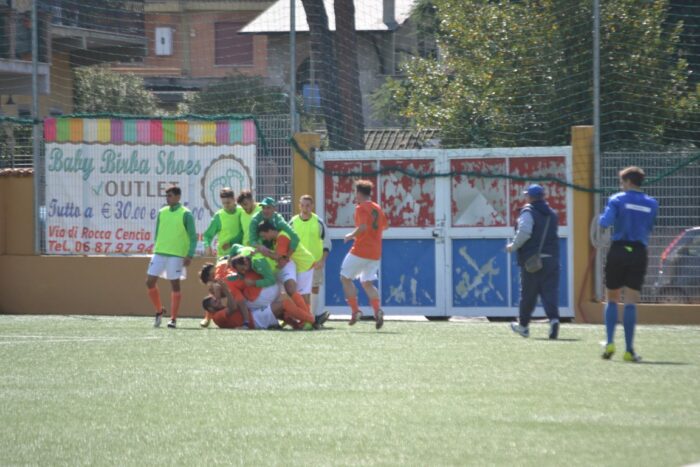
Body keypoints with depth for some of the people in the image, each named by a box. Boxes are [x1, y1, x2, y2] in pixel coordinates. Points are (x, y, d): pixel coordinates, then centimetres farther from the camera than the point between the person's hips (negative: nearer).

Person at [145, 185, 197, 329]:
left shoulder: (185, 214, -5)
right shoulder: (162, 213, 10)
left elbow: (193, 237, -5)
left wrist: (190, 255, -13)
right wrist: (155, 249, 16)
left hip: (176, 254, -5)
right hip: (159, 252, 5)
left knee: (175, 284, -1)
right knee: (150, 281, 0)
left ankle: (173, 318, 5)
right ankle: (159, 310, 20)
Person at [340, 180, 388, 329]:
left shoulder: (361, 208, -10)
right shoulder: (377, 208, 13)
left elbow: (363, 227, -24)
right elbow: (385, 225, 24)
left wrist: (351, 235, -10)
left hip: (361, 250, -7)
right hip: (375, 253, 7)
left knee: (345, 277, 7)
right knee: (367, 282, 13)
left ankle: (355, 310, -3)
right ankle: (377, 310, -10)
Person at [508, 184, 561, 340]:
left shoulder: (528, 212, -8)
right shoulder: (552, 214, 14)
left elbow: (524, 232, -19)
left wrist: (513, 246, -5)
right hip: (551, 259, 5)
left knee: (528, 293, 8)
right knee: (550, 291, 0)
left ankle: (523, 325, 21)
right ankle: (553, 319, -23)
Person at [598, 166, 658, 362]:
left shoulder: (617, 199, -2)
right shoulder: (651, 204, 8)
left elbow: (605, 222, -14)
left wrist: (601, 218, 7)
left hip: (618, 251, -2)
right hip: (639, 253, 2)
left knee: (612, 300, 11)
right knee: (631, 302, 0)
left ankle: (609, 343, -1)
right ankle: (629, 350, -6)